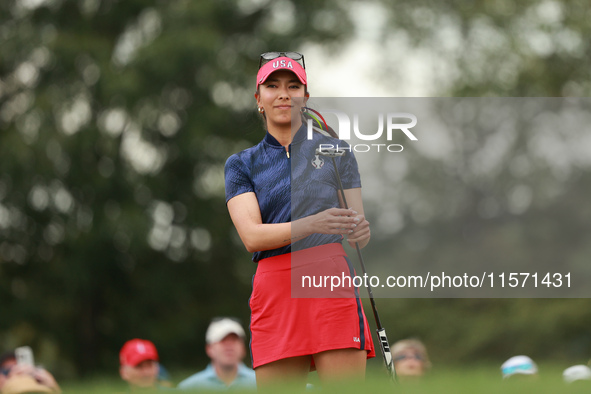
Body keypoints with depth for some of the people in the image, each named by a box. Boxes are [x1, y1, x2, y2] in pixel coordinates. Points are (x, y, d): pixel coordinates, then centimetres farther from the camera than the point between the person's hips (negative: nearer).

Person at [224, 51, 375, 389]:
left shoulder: (335, 148, 14)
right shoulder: (241, 164, 14)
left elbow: (359, 229, 13)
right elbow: (251, 235, -3)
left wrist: (360, 230, -13)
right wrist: (314, 224, -20)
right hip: (274, 293, 1)